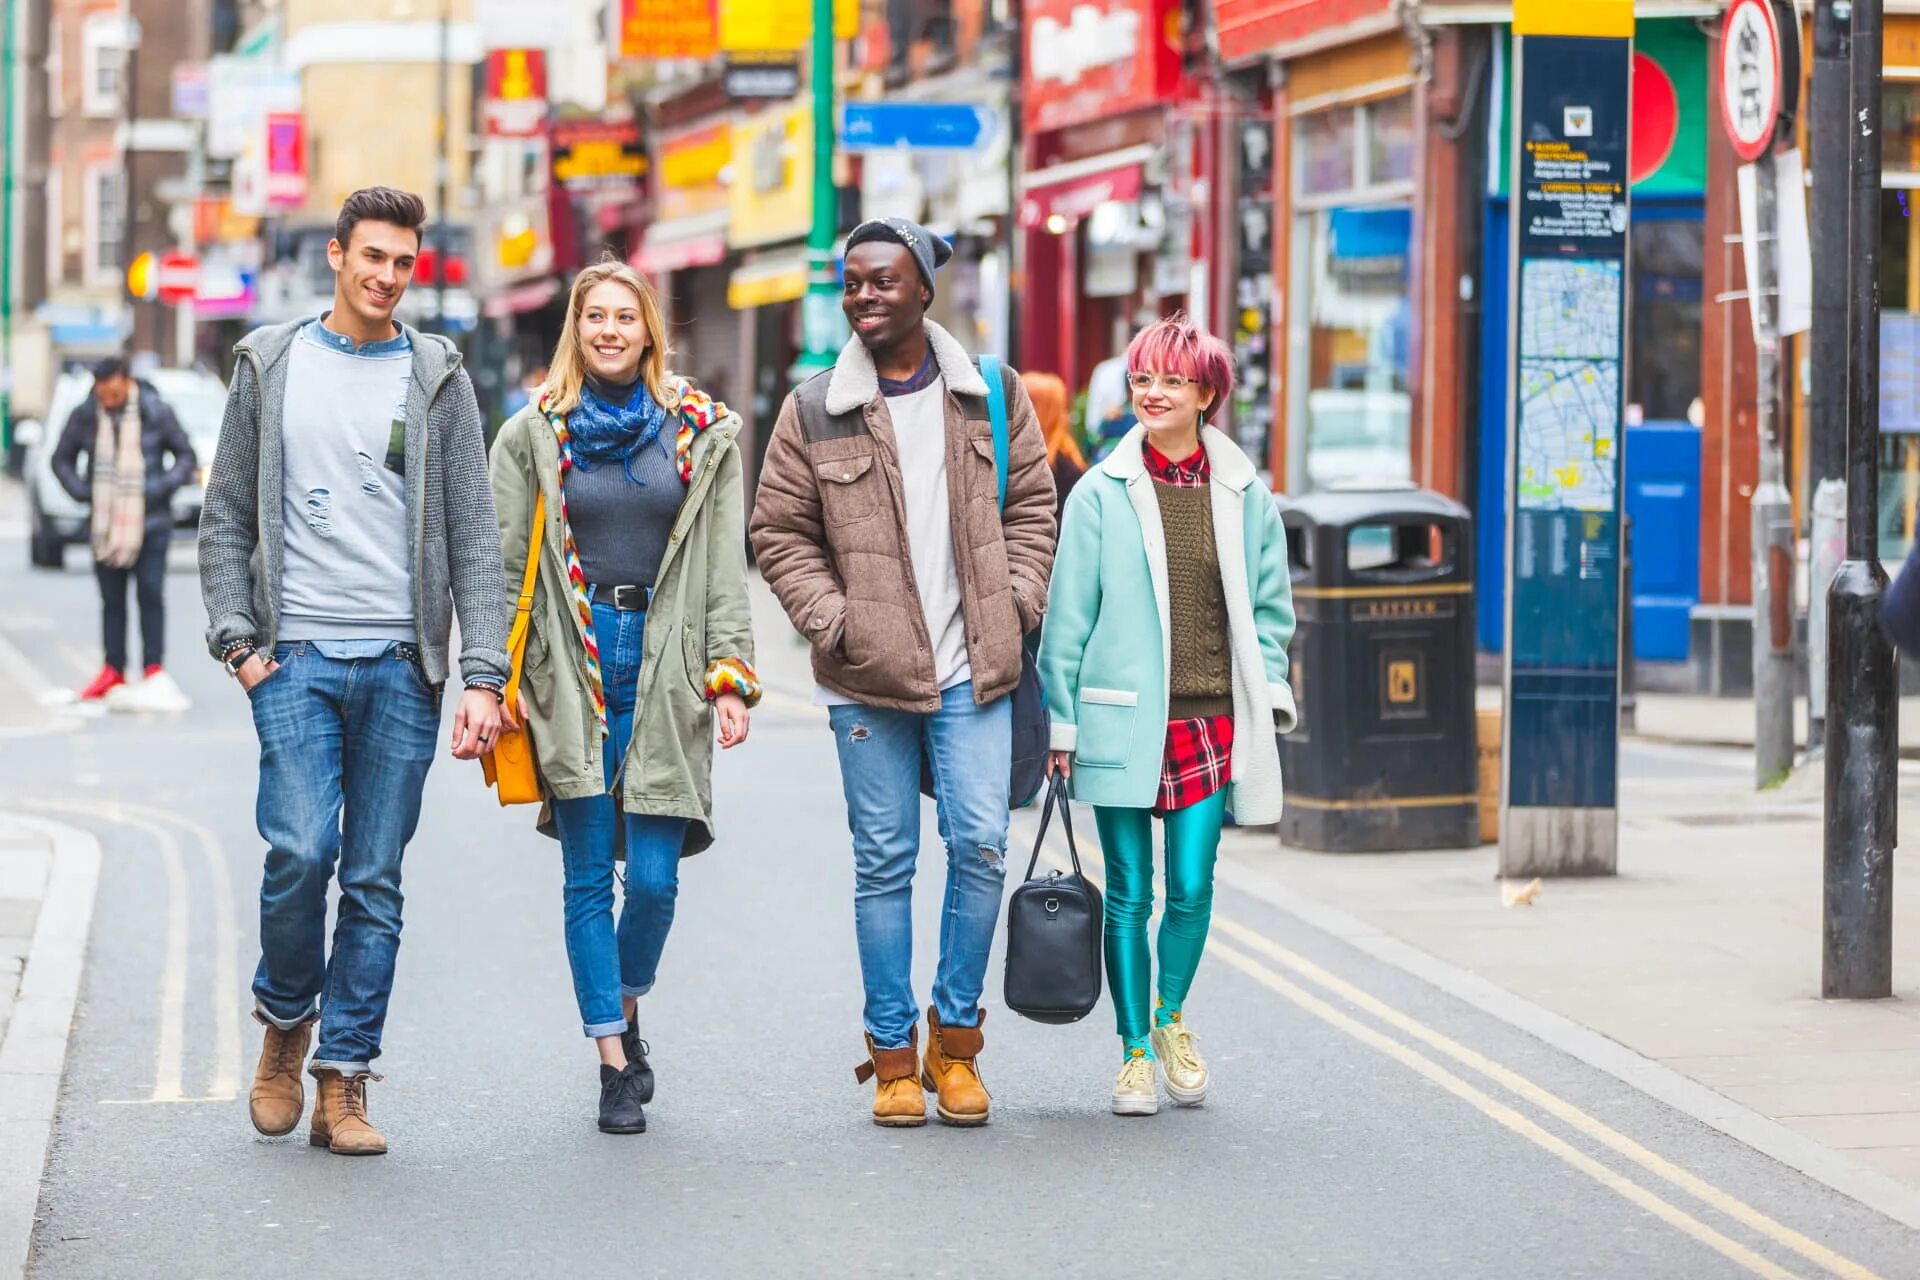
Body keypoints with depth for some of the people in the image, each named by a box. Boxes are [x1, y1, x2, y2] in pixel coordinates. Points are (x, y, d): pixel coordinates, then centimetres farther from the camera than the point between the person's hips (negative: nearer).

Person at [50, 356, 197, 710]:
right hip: (105, 525, 2)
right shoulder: (84, 416, 0)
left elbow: (185, 455, 4)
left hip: (150, 523, -2)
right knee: (112, 600, 8)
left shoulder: (155, 413, -5)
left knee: (151, 595, -7)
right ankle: (113, 672, 15)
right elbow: (62, 459, 11)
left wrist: (162, 487, -10)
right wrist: (81, 491, -4)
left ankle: (154, 671, -5)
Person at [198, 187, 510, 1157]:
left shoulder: (438, 379, 7)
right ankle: (284, 1018, 12)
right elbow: (225, 517, 11)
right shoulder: (270, 367, 8)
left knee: (375, 881, 1)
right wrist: (236, 638, -1)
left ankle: (344, 1082, 7)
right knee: (301, 851, -14)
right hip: (296, 658, -1)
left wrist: (483, 674, -5)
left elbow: (475, 538, 4)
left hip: (403, 665, 1)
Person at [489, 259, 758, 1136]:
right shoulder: (534, 435, 6)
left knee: (654, 876, -3)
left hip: (665, 666, 0)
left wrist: (730, 675, -1)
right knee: (588, 879, 1)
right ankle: (613, 1063, 7)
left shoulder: (700, 432, 7)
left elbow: (727, 566, 7)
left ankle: (628, 1013, 24)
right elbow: (503, 562, 5)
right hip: (573, 671, 0)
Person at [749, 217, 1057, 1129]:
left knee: (980, 846, -4)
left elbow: (1030, 506, 13)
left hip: (973, 671, 1)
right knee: (883, 862, 3)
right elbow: (780, 532, 5)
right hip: (868, 677, -1)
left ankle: (955, 1041, 11)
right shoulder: (814, 411, 1)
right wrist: (829, 618, -6)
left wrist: (1017, 601, 1)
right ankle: (894, 1056, 12)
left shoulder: (993, 395, 5)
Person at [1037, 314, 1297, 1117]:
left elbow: (1269, 608, 15)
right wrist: (1062, 720, 1)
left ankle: (1172, 1018, 26)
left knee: (1193, 886, 0)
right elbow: (1068, 616, 3)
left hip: (1210, 719, 1)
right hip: (1124, 720, -1)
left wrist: (1268, 692, 4)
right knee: (1129, 893, 3)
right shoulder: (1102, 493, 0)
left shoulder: (1244, 495, 6)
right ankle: (1135, 1052, 15)